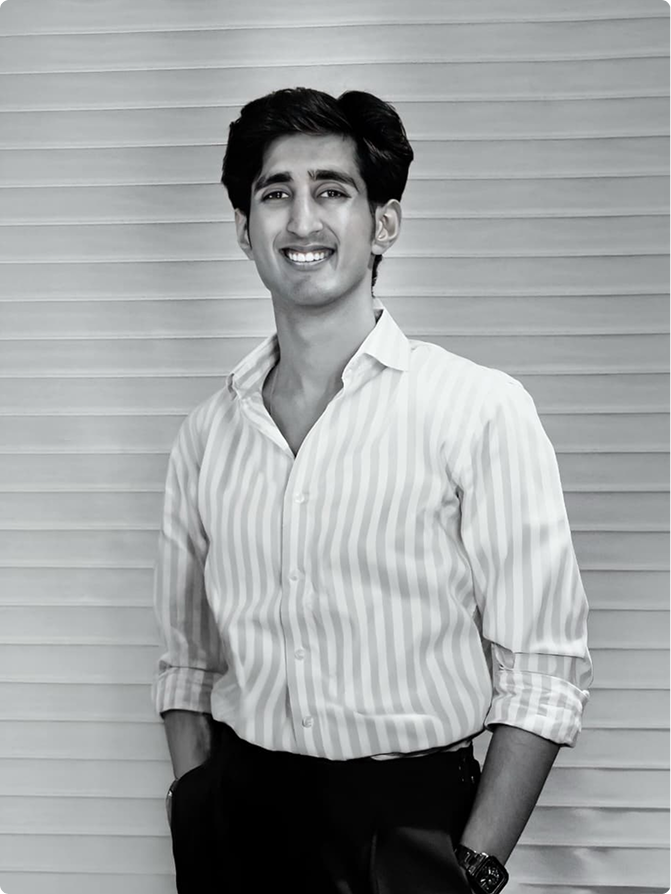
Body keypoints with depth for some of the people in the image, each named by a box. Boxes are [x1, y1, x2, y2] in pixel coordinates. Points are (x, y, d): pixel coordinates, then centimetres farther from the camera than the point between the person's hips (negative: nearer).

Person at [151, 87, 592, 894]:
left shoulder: (481, 411, -10)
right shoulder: (207, 434, 3)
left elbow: (542, 671, -10)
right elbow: (186, 659, 10)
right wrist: (195, 817, 1)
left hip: (409, 822, -3)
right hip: (236, 819, 3)